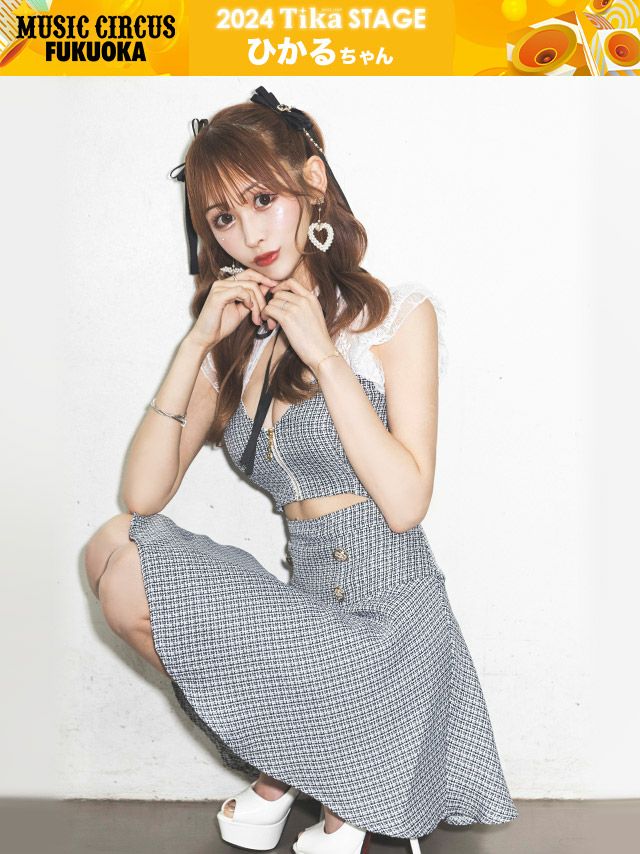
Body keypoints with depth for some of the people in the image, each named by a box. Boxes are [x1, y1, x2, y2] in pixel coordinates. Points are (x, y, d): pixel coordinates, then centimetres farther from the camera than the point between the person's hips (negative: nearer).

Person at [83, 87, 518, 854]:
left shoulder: (397, 314, -3)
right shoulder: (233, 344, 9)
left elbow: (404, 502, -15)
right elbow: (142, 496, -1)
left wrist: (324, 354, -14)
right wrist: (196, 343, -8)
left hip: (387, 616, -5)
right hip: (311, 611, 6)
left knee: (127, 584, -15)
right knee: (112, 545, -8)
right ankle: (285, 760, 4)